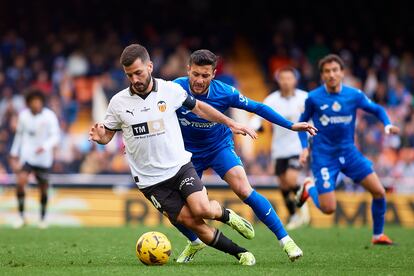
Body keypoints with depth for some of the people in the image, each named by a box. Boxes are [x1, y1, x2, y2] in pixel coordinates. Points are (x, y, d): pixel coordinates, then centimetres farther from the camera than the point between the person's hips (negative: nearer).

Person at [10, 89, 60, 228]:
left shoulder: (50, 116, -10)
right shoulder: (23, 115, 0)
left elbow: (55, 136, -15)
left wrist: (45, 146, -34)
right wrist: (14, 153, 17)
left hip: (43, 158, -1)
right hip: (26, 155, 1)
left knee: (43, 188, 7)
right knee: (20, 182, -20)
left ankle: (43, 217, 29)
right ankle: (21, 216, -10)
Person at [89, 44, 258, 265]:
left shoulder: (171, 90, -4)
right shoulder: (118, 102, -5)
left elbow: (198, 108, 11)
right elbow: (107, 134, 7)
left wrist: (230, 124, 12)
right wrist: (99, 136, -17)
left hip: (180, 166, 0)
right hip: (150, 180, 0)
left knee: (202, 209, -23)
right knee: (192, 223, -9)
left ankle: (226, 215, 13)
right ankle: (239, 253, 8)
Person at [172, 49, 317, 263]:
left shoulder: (224, 92, -21)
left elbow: (256, 107, -9)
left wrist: (291, 125, -10)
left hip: (220, 147, -1)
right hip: (188, 152, 2)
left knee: (244, 190, -22)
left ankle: (284, 239, -12)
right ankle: (195, 242, 29)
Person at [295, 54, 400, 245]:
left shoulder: (354, 95, -4)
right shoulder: (313, 98, -9)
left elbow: (377, 109, 11)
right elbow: (302, 122, 6)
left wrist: (387, 125, -8)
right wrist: (305, 147, -5)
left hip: (348, 152, 3)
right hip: (324, 156, -3)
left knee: (379, 192, -5)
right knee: (328, 209, -11)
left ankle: (378, 235, 15)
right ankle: (310, 188, 23)